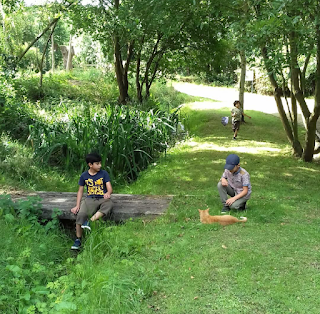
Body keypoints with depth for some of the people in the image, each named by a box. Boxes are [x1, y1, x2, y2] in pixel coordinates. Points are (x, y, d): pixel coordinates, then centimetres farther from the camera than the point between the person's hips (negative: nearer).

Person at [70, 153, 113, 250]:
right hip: (90, 199, 1)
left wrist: (108, 193, -31)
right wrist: (77, 205, 1)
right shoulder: (84, 176, 5)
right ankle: (78, 240, -11)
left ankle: (90, 221, -36)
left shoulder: (104, 174, 1)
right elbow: (80, 191, 11)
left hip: (102, 198, -1)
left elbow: (109, 188, -6)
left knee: (109, 204, -37)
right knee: (81, 214, -26)